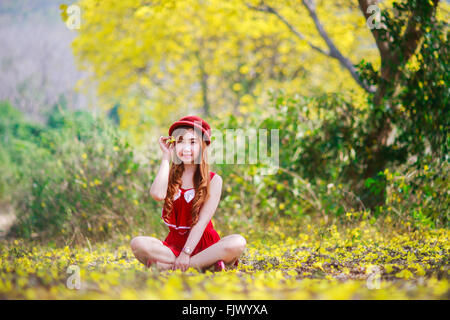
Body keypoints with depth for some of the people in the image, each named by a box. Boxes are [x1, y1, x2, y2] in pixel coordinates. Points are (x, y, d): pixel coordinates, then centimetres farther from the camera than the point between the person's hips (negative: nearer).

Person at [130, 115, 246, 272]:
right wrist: (166, 157, -7)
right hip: (174, 245, 1)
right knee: (137, 243, -27)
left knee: (238, 242, -32)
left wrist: (186, 253, -22)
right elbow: (158, 194, -19)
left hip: (203, 244, -1)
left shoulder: (213, 180, 0)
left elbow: (202, 221, -10)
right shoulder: (169, 177, 7)